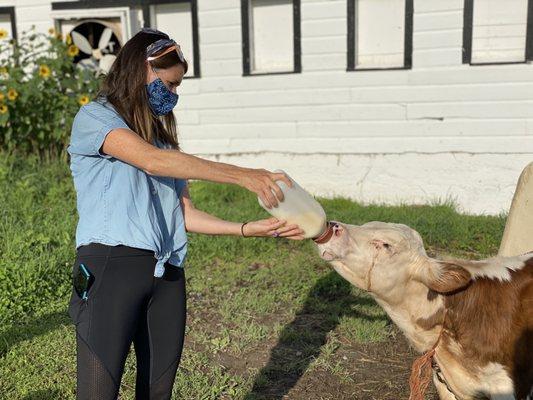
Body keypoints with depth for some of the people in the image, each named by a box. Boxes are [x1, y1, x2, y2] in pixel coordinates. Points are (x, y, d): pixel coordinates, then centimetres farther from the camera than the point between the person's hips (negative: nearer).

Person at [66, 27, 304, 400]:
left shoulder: (164, 137, 21)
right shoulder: (95, 117, 2)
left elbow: (186, 215, 13)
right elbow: (151, 161, -17)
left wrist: (251, 228, 2)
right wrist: (243, 175, -20)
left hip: (167, 275, 6)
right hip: (111, 267, -6)